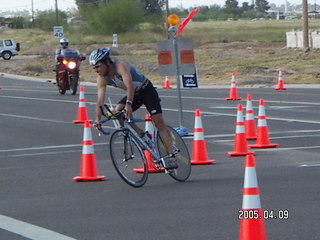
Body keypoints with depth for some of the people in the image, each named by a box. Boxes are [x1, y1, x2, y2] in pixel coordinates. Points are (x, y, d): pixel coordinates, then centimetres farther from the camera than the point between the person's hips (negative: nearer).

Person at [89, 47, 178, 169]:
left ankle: (171, 156, -17)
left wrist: (129, 104, -57)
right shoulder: (102, 79, -10)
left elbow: (129, 84, -45)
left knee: (159, 122, -15)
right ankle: (142, 135, 0)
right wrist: (97, 119, -28)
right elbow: (100, 99, -15)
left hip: (147, 90, -7)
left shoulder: (120, 66, -30)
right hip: (134, 94, 7)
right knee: (118, 112, -17)